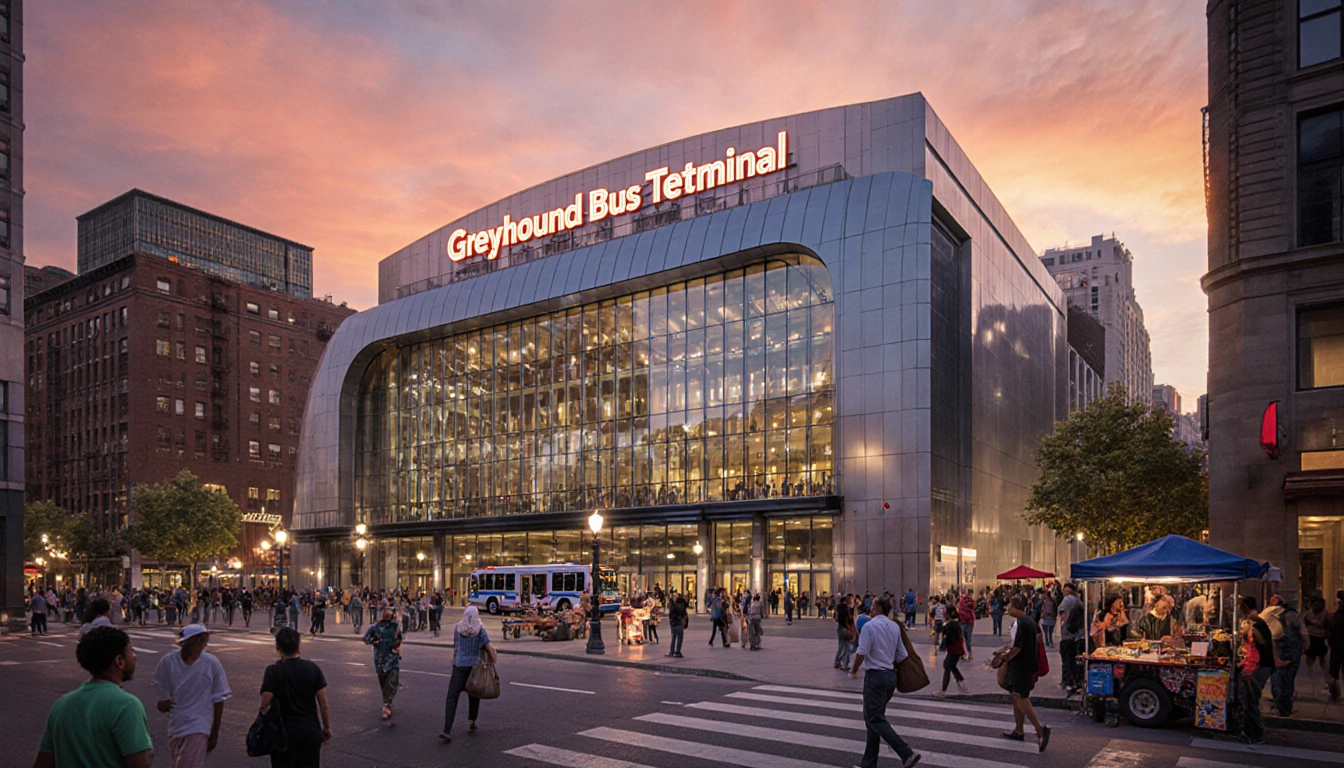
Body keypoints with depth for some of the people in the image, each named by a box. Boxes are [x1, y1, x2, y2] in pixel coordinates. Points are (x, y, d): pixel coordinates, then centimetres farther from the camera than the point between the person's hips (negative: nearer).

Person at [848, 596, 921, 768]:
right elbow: (902, 655, 12)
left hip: (875, 676, -8)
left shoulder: (869, 626, -12)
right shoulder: (895, 626, 10)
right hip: (891, 675, 8)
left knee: (875, 720, -5)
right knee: (873, 717, 15)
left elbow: (861, 653, -17)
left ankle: (907, 754, -16)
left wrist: (853, 671, -1)